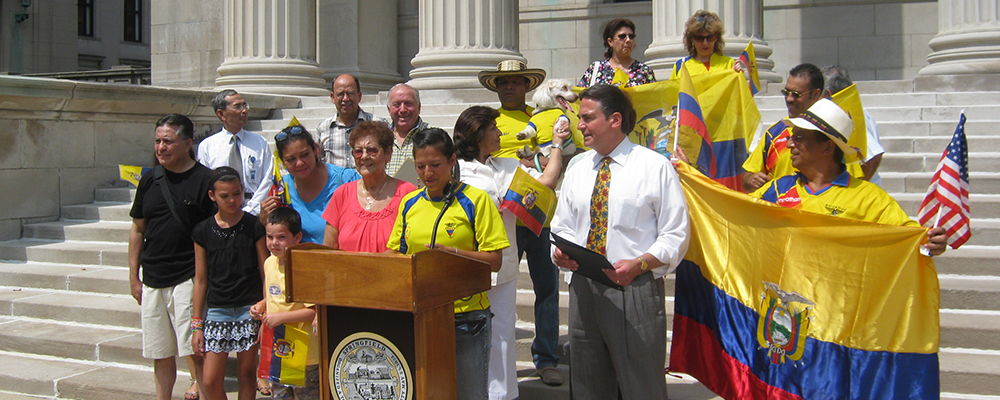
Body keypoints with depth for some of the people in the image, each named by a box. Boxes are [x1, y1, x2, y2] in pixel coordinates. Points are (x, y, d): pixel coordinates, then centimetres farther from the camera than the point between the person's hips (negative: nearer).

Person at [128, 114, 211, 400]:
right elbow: (137, 230, 16)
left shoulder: (205, 180, -5)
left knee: (193, 350, -9)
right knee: (161, 353, 12)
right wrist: (134, 277, 12)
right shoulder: (150, 180, 10)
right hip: (152, 280, 5)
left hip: (188, 278, -5)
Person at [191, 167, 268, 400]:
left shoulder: (254, 227, -2)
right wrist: (196, 324, 7)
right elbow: (201, 280, 8)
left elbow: (266, 274, 0)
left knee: (246, 374, 5)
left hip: (249, 310, -2)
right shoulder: (203, 231, 4)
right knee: (211, 381, -2)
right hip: (216, 310, 2)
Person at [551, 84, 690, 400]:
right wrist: (561, 252, -2)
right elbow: (563, 227, 20)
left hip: (635, 290, -5)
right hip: (583, 289, 5)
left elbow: (676, 234, -5)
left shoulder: (655, 166, -3)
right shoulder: (577, 168, 14)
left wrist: (640, 264, -20)